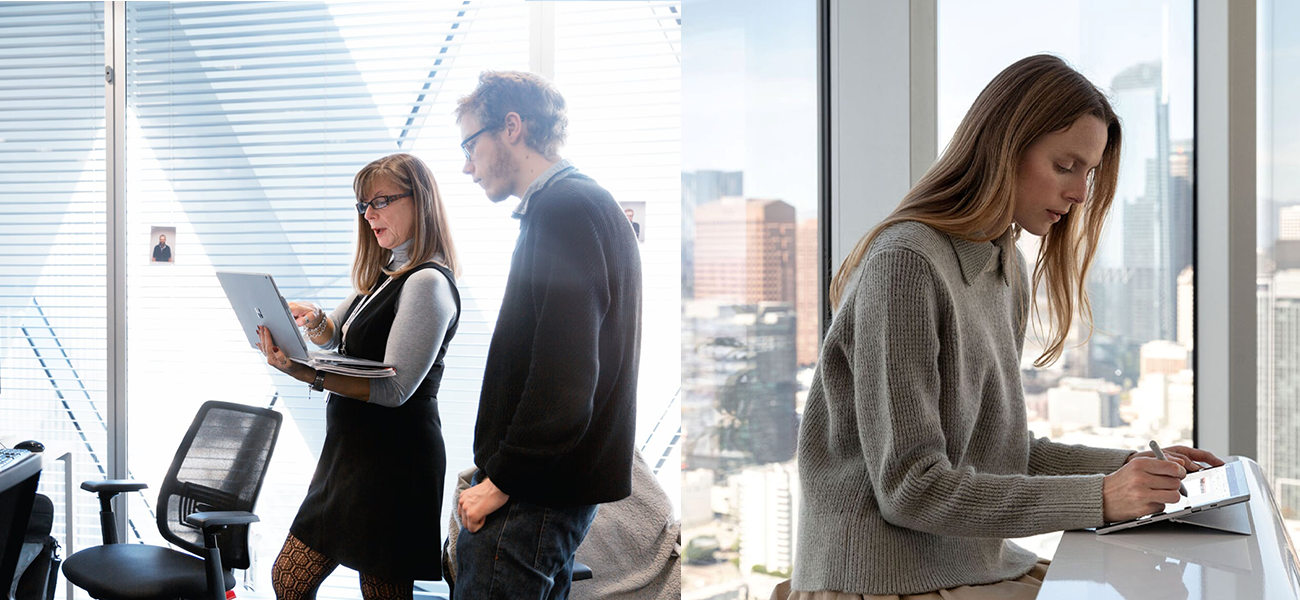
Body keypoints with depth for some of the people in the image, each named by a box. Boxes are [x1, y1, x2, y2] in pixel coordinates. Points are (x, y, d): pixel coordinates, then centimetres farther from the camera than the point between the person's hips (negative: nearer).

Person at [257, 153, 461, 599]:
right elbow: (336, 338, 25)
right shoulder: (386, 277, 15)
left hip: (393, 460, -10)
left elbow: (395, 388, -22)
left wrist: (308, 376, -30)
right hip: (350, 453, 10)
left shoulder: (427, 283, -15)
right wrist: (314, 320, 1)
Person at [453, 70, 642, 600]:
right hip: (567, 487, 10)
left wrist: (500, 482, -16)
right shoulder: (593, 206, 19)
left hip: (532, 495, -10)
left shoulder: (564, 209, -14)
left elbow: (562, 379, -24)